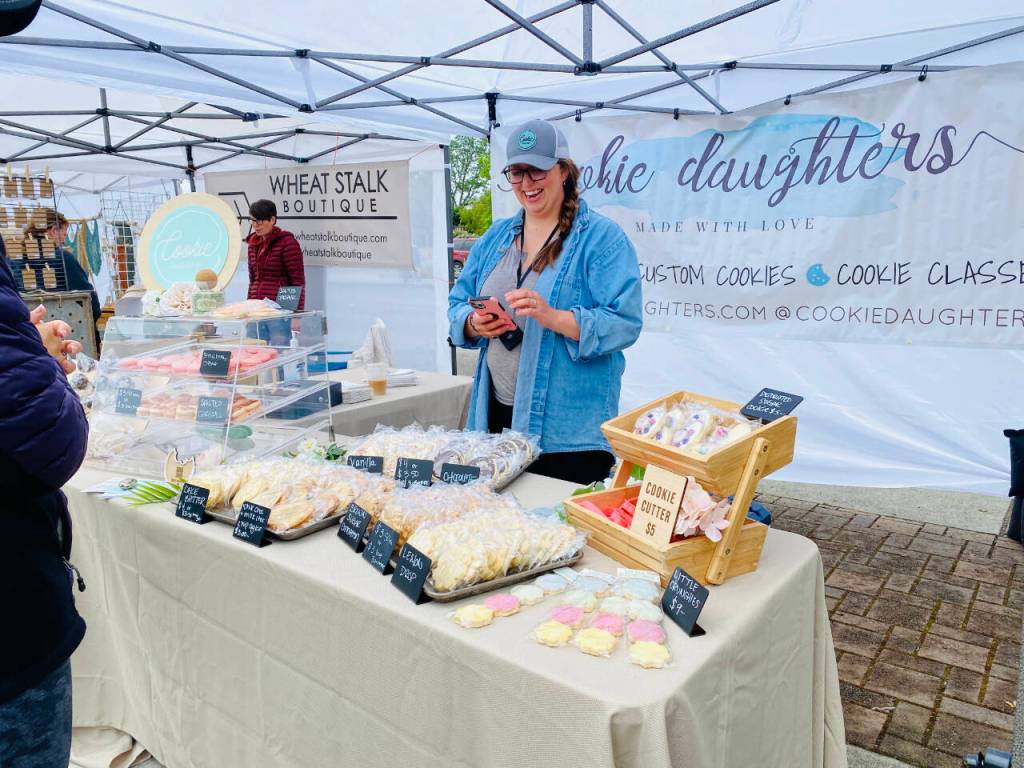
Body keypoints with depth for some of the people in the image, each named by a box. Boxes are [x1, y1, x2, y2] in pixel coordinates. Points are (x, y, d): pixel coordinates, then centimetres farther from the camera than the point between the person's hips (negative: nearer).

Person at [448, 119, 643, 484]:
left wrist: (552, 317, -26)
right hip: (497, 414, 5)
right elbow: (457, 306, 14)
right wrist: (474, 324, -9)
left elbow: (624, 323, -13)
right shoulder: (495, 237, 14)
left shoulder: (602, 237, -5)